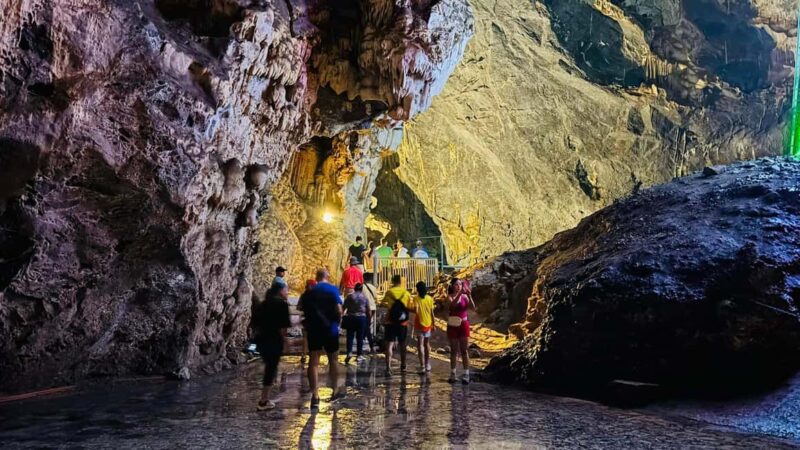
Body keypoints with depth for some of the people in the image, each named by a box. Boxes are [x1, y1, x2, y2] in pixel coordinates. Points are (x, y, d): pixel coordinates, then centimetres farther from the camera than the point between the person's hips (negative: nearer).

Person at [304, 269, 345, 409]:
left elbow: (305, 310, 8)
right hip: (330, 329, -2)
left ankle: (315, 396, -4)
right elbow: (338, 309, -10)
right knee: (333, 359, 14)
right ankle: (335, 391, 25)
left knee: (313, 361, 2)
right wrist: (338, 321, 6)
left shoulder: (310, 292, 6)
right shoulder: (332, 289, -5)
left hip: (313, 329, 2)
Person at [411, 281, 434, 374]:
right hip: (428, 324, 4)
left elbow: (416, 311, -22)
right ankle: (427, 365, 25)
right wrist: (433, 324, 13)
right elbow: (432, 312, 5)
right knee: (427, 344, 17)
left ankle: (422, 366, -9)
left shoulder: (416, 298, -10)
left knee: (420, 345, -2)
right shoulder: (430, 298, 2)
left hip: (419, 324, -4)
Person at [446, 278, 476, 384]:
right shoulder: (450, 296, -2)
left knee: (464, 350, -2)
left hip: (463, 324, 0)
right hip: (452, 325, 0)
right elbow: (452, 304, -25)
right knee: (454, 351, 8)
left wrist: (469, 295, -24)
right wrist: (459, 293, -35)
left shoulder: (464, 296, 1)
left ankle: (466, 375, -1)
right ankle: (452, 374, 17)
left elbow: (473, 307, -11)